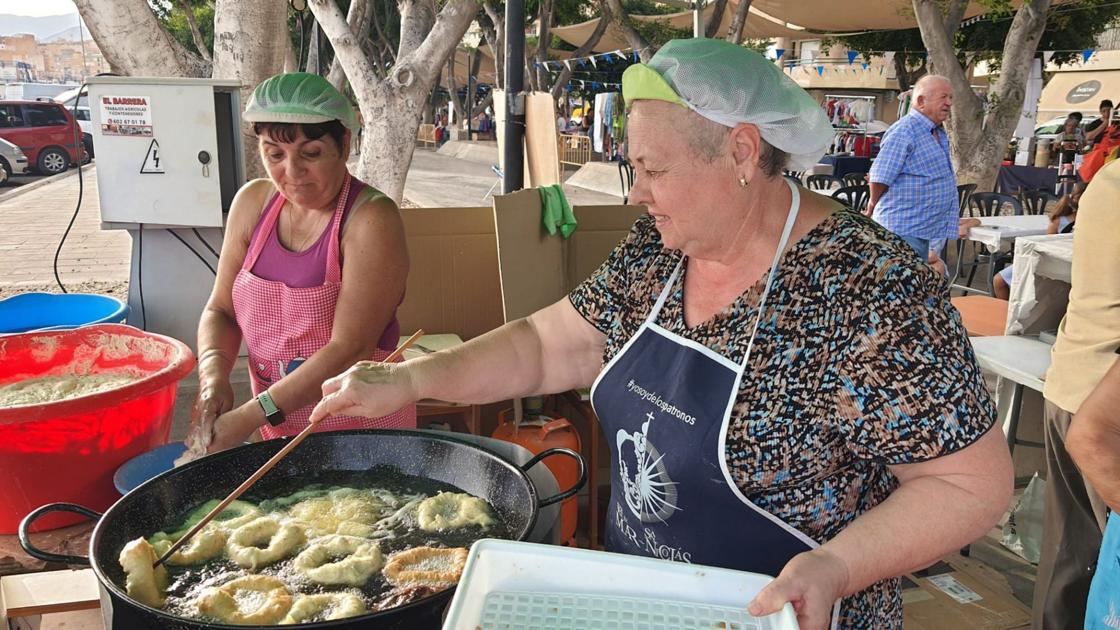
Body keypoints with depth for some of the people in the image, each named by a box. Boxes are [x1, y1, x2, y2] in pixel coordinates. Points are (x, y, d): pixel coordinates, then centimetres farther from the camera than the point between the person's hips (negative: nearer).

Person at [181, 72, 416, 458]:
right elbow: (220, 310, 7)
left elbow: (350, 349, -23)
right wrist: (214, 373, -13)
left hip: (362, 429, -5)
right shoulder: (253, 202, 1)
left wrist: (252, 416, -25)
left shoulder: (371, 220, -18)